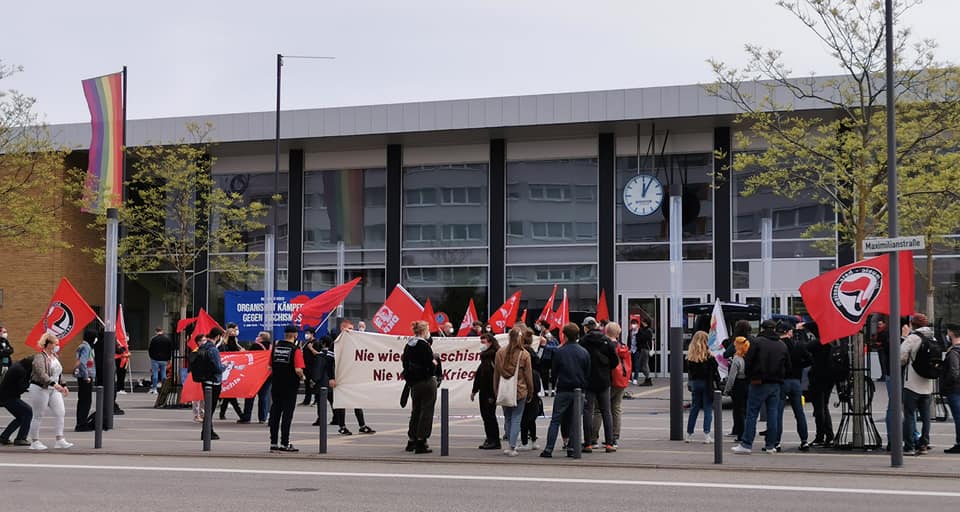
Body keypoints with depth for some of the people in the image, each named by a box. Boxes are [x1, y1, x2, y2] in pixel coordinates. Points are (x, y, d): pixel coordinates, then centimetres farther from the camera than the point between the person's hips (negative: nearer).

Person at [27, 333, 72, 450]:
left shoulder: (55, 356, 13)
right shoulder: (40, 357, -15)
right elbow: (41, 374, -29)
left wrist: (63, 386, 16)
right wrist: (54, 384, -39)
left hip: (54, 390, 8)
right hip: (40, 389, -8)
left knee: (60, 413, -1)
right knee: (38, 416, 0)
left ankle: (60, 440, 1)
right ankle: (35, 442, 10)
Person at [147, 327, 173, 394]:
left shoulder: (153, 339, -8)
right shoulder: (167, 338, 3)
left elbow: (149, 349, -3)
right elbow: (171, 349, 7)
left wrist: (151, 357, 11)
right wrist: (168, 358, 13)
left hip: (155, 359, -3)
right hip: (164, 360, 3)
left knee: (155, 374, 1)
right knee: (163, 373, 7)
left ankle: (154, 389, -1)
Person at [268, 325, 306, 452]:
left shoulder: (275, 347, 4)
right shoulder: (296, 350, -12)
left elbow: (270, 367, 9)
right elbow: (298, 370, -20)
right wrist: (302, 377, -1)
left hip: (276, 385, 5)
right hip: (290, 386, -5)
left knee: (275, 413, 10)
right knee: (287, 414, 0)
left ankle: (273, 442, 13)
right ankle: (284, 444, 0)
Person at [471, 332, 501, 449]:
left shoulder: (495, 356, -15)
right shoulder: (485, 355, 15)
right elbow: (479, 373, 20)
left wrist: (492, 395, -20)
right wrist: (474, 390, 20)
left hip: (491, 392, -9)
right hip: (483, 391, 9)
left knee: (490, 415, -5)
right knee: (485, 414, 11)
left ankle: (495, 440, 1)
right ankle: (489, 439, 17)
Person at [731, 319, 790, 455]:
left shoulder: (757, 342, -7)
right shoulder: (782, 345, 9)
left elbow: (747, 362, -11)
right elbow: (788, 366, 12)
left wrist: (751, 376, 4)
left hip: (759, 384, -4)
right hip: (776, 384, 4)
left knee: (751, 414, -2)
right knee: (773, 414, 8)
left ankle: (746, 445, -5)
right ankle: (770, 445, 9)